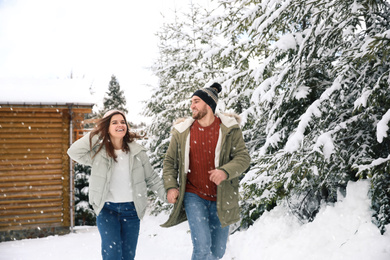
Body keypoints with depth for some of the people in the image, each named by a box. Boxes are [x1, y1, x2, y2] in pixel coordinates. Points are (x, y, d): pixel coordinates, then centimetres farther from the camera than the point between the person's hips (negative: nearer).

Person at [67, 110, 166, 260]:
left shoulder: (138, 152, 2)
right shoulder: (98, 152, 0)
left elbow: (152, 179, 7)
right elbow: (74, 152, -13)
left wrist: (168, 195, -4)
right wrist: (95, 134, -9)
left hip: (131, 210, 2)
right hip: (107, 209, -2)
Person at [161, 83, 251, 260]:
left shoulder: (229, 129, -2)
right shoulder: (182, 131, 1)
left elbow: (243, 157, -6)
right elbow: (169, 161, 8)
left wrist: (225, 171, -25)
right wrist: (170, 186, -6)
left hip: (220, 198, 1)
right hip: (194, 196, -1)